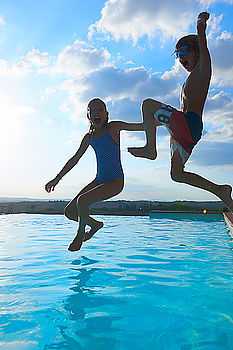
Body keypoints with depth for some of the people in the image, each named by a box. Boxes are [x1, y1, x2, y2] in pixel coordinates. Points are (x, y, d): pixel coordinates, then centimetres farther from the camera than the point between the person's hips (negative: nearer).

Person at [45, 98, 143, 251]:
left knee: (82, 200, -28)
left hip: (115, 181, -6)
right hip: (99, 180, 6)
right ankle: (95, 224, 26)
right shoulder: (89, 137, 11)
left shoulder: (113, 127, -3)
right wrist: (57, 179, 20)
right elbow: (74, 159, 18)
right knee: (70, 212, 0)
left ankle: (81, 233, -1)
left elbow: (141, 126, -3)